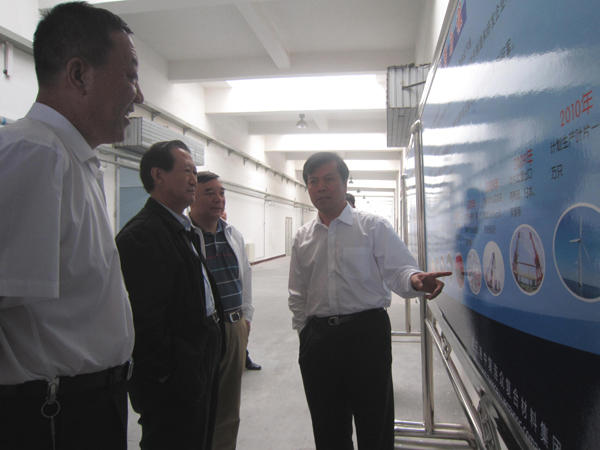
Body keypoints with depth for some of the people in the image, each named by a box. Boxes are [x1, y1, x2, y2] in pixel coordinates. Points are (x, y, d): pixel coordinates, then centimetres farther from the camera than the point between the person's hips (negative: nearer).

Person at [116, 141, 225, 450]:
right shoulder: (142, 234, -21)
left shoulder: (184, 230, 12)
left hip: (201, 366, 10)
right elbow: (143, 318, -25)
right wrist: (166, 375, -18)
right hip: (174, 381, -10)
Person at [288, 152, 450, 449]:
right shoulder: (302, 237, 9)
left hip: (367, 334, -3)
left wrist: (415, 279, -31)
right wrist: (304, 333, 11)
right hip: (317, 338, 4)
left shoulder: (374, 227, -2)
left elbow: (398, 271, -9)